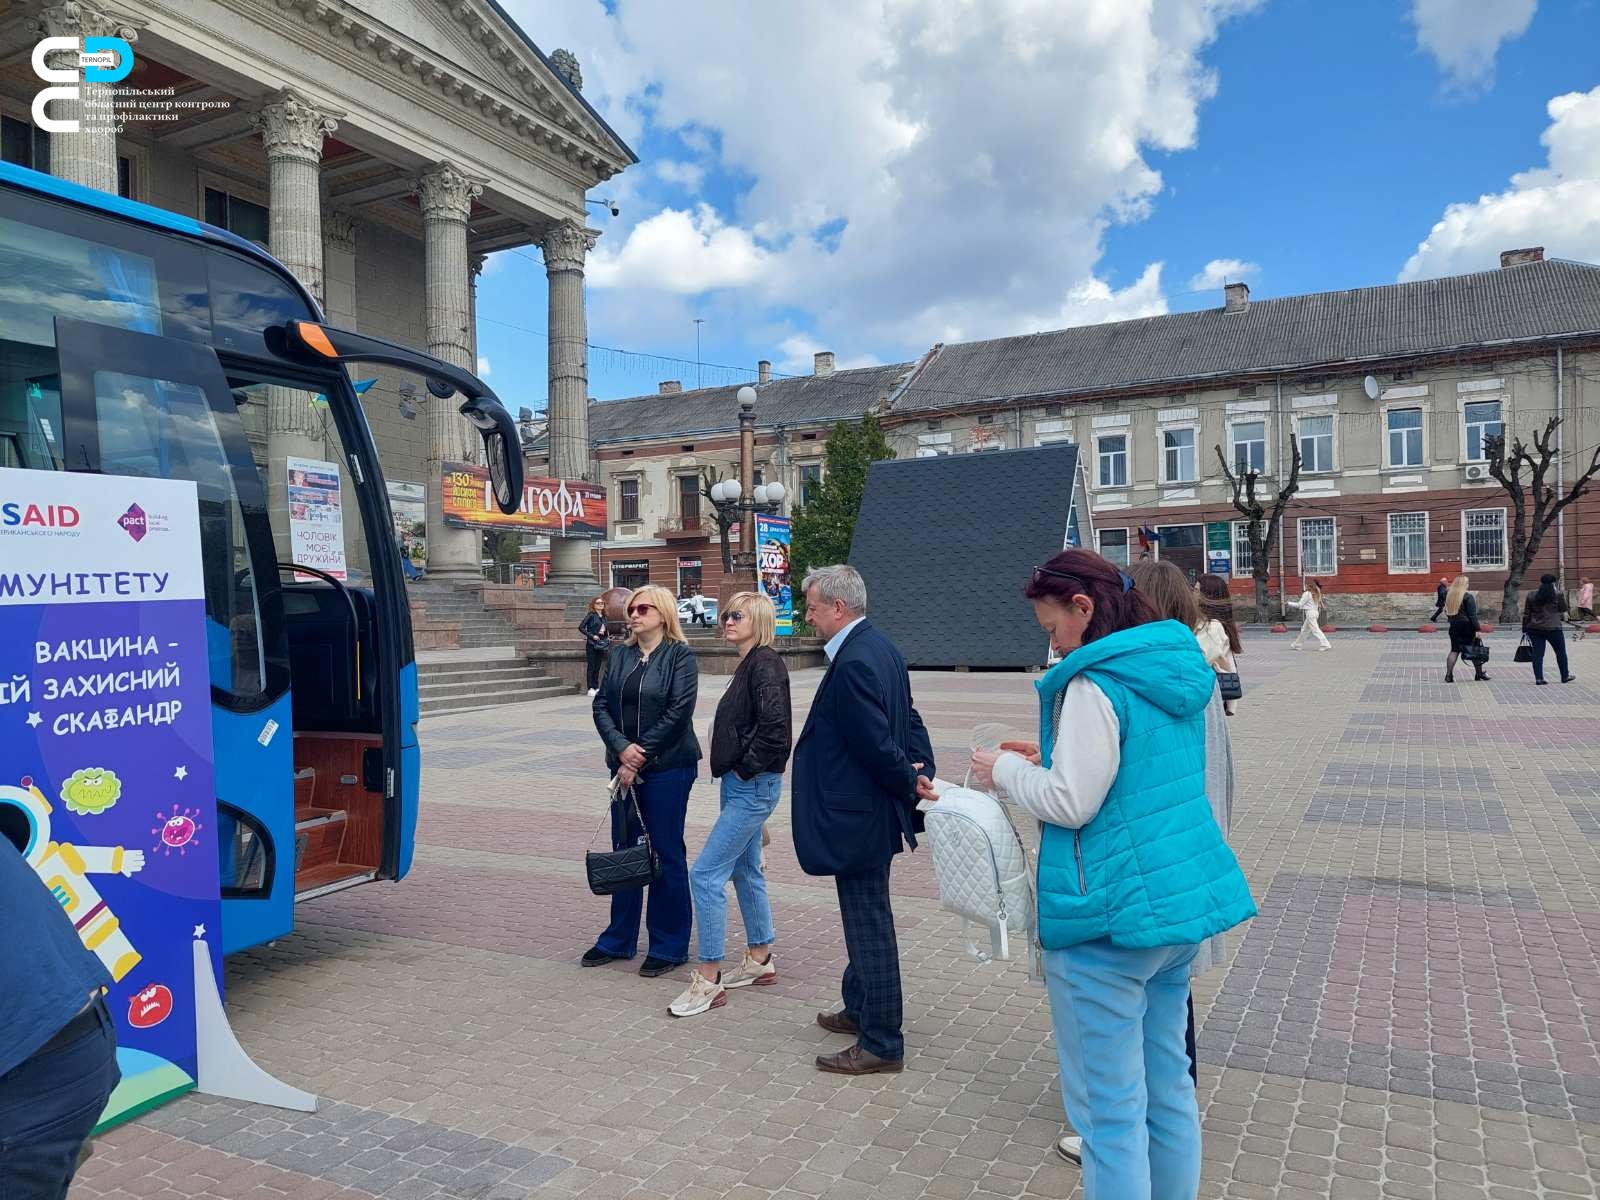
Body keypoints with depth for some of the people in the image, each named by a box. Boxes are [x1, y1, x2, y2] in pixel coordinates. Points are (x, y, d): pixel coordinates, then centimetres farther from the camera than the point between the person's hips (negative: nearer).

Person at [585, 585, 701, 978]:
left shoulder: (680, 655, -5)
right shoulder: (620, 655, 10)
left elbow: (679, 711, -14)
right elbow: (601, 705, 3)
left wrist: (641, 754, -14)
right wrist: (622, 748, -12)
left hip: (667, 768, -5)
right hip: (624, 766, 5)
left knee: (667, 854, 3)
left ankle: (669, 945, 16)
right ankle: (619, 940, 27)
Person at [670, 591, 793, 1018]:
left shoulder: (766, 663, -16)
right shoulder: (749, 664, 13)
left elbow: (774, 726, -27)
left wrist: (747, 767, -17)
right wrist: (739, 770, 12)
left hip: (753, 786, -10)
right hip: (741, 786, 10)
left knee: (705, 874, -9)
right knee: (745, 870, 18)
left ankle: (709, 980, 0)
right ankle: (760, 960, 32)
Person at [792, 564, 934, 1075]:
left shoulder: (852, 664, -24)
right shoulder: (880, 647, 8)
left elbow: (878, 743, -23)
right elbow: (909, 721, 10)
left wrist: (911, 785, -9)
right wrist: (922, 776, 4)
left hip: (856, 817, -11)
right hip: (873, 811, 11)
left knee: (869, 926, 2)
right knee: (865, 919, 23)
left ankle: (882, 1043, 15)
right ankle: (860, 1009, 40)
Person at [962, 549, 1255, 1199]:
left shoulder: (1095, 683, -17)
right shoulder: (1181, 670, 10)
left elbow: (1071, 803, -18)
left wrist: (1007, 769, -2)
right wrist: (1051, 758, 15)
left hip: (1111, 914, -9)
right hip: (1184, 900, 9)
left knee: (1110, 1108, 3)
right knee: (1167, 1088, 20)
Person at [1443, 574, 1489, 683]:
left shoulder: (1449, 595, 5)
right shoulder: (1467, 596, -13)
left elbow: (1447, 612, 9)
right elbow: (1472, 615, -15)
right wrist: (1477, 629, -14)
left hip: (1454, 626, 5)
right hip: (1467, 626, -5)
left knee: (1454, 650, 6)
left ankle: (1448, 675, -3)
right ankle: (1479, 673, 20)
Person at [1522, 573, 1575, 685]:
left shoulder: (1531, 595, 3)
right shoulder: (1557, 595, -6)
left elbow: (1526, 614, 5)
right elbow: (1564, 609, 8)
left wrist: (1524, 629, 11)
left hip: (1534, 629, 2)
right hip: (1553, 628, -2)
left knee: (1538, 653, 4)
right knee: (1561, 652, 14)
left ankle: (1539, 678, 1)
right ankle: (1565, 676, 25)